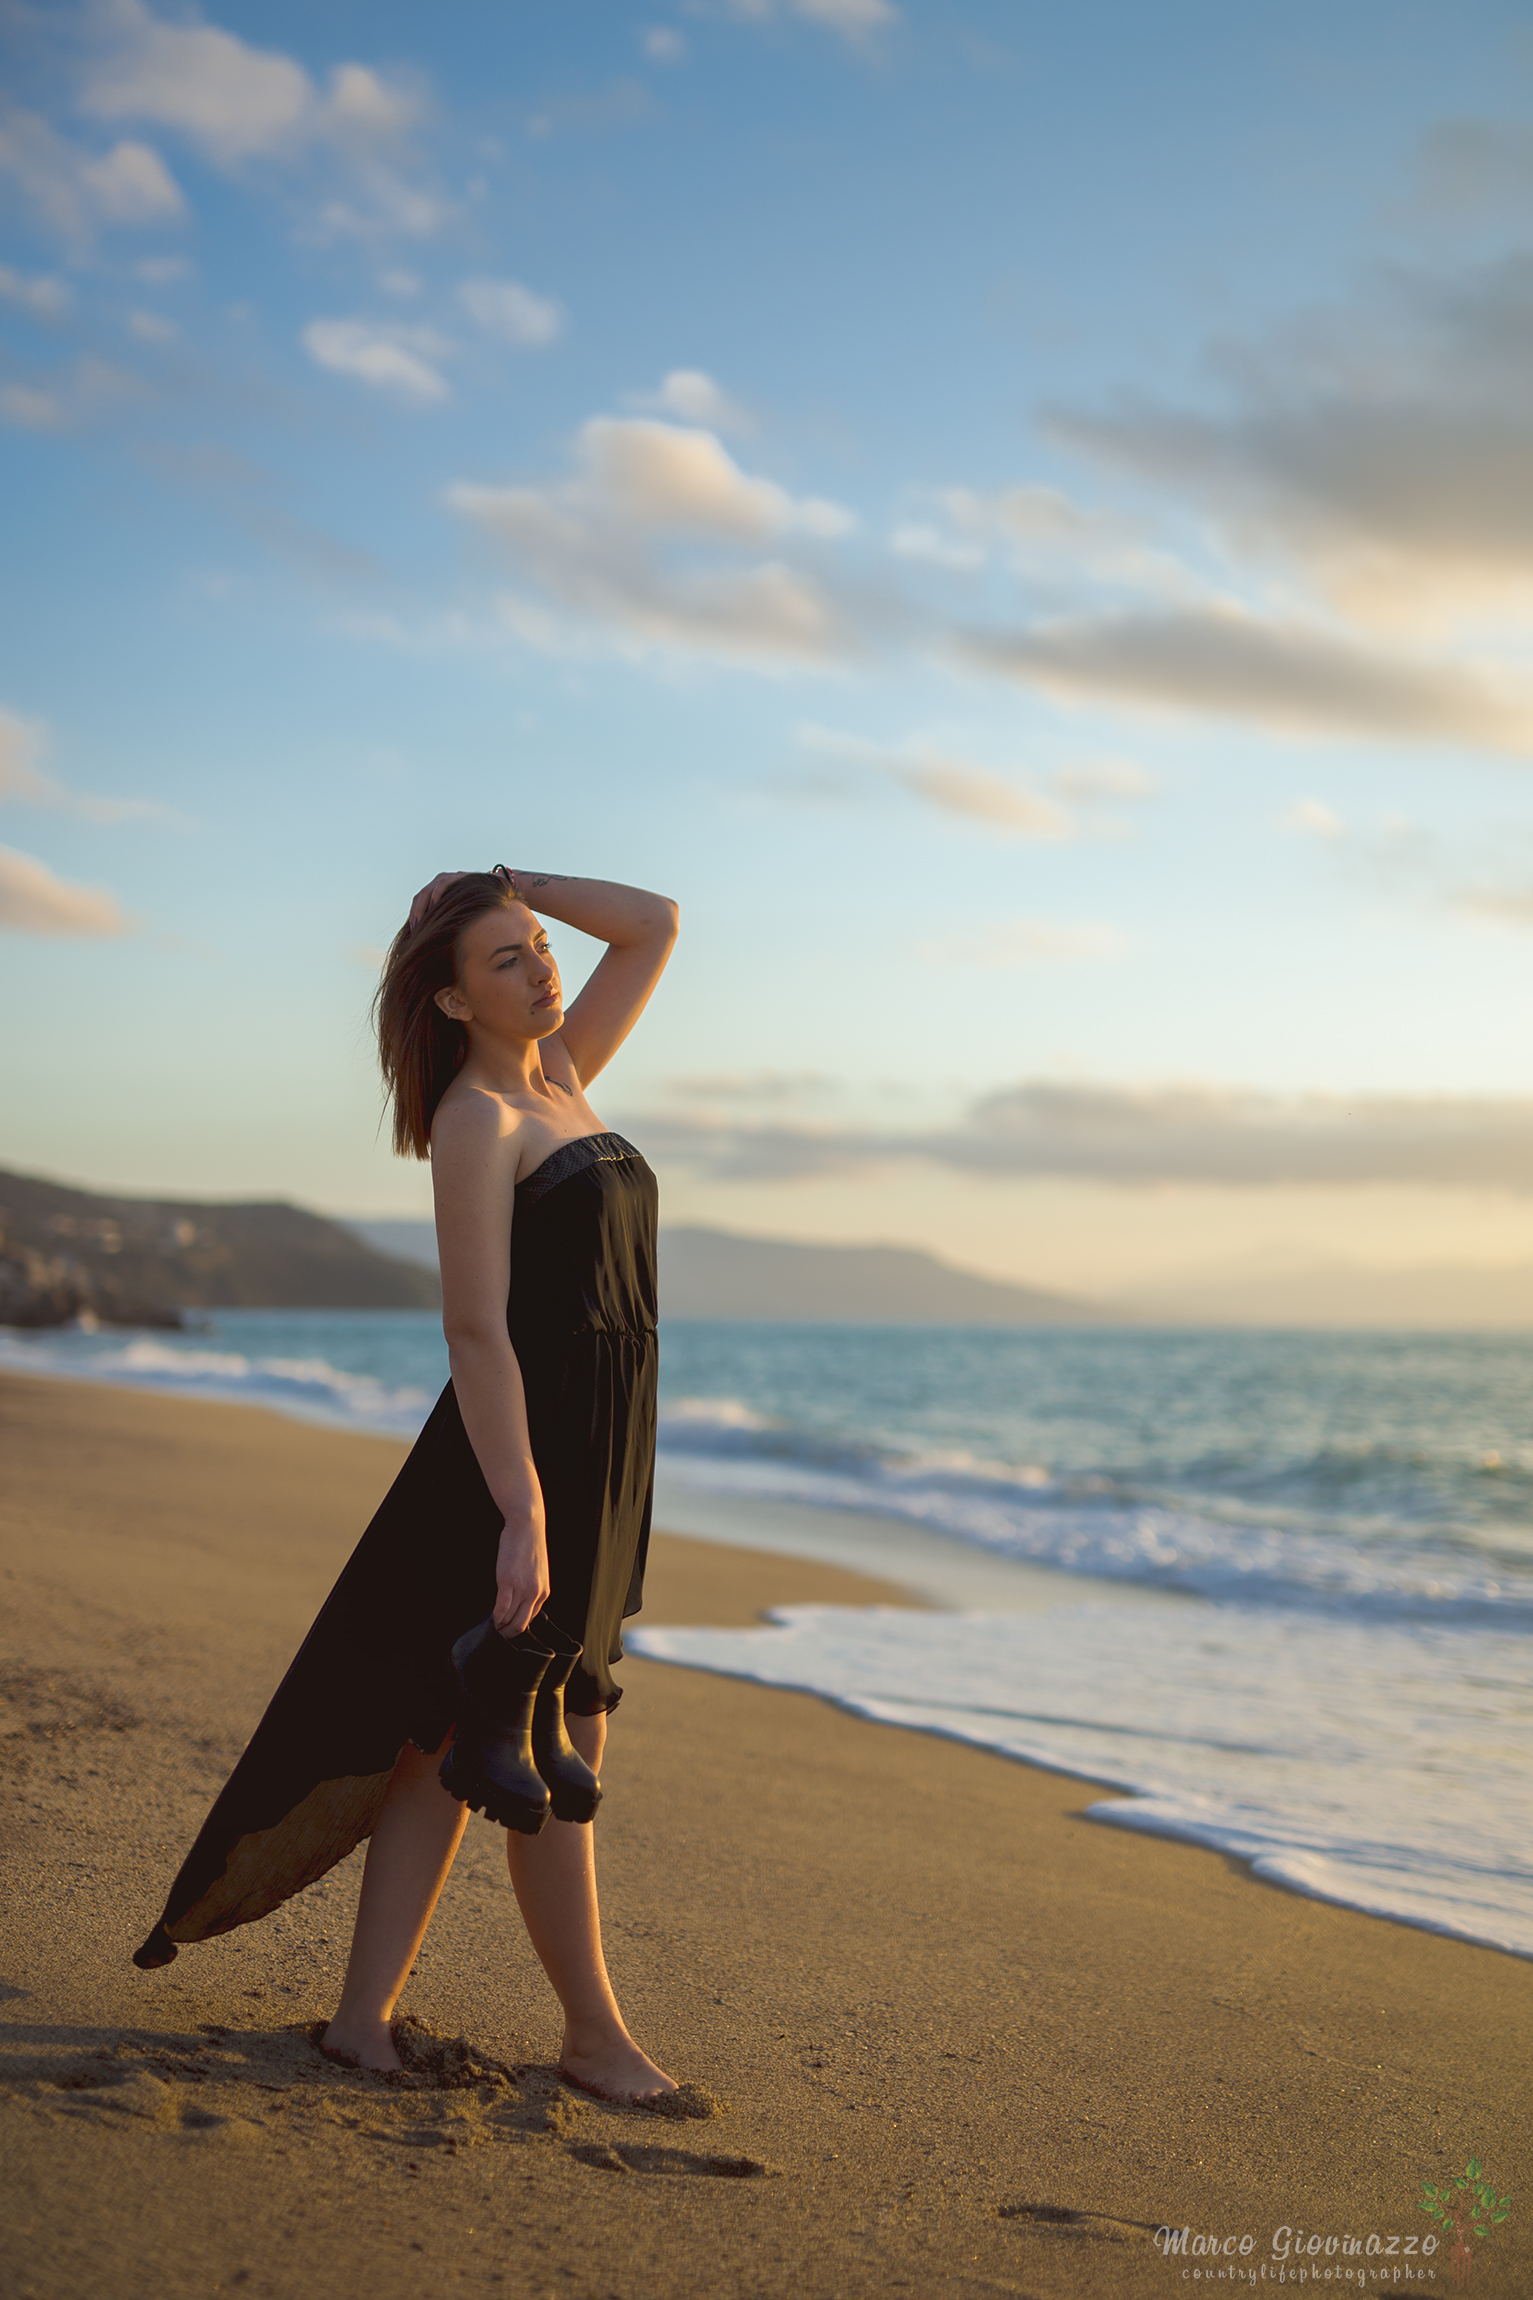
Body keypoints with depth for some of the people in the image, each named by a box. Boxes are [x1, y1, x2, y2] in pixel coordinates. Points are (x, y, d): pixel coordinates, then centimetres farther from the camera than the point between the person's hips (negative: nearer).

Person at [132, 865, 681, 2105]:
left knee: (462, 1734, 10)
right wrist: (520, 1517, -24)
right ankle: (598, 2034, 12)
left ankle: (366, 2013, 16)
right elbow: (476, 1330, -18)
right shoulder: (475, 1120, -11)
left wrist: (509, 881, 10)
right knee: (554, 1748, 1)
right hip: (523, 1444, -9)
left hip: (597, 1447, 9)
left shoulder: (561, 1076, 15)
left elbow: (657, 923, 20)